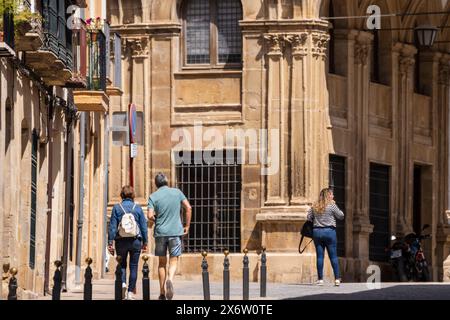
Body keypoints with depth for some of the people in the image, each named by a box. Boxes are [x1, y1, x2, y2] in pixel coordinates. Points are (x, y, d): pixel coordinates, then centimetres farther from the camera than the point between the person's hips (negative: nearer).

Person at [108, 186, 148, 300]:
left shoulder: (117, 208, -2)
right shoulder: (138, 208, 1)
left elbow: (112, 226, -3)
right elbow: (144, 226, 4)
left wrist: (110, 243, 0)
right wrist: (145, 242, 12)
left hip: (121, 242, 0)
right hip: (135, 241, 0)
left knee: (122, 264, 14)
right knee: (133, 266, 7)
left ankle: (122, 283, -13)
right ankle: (131, 292, 6)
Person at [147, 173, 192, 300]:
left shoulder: (153, 196, -2)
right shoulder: (177, 192, 3)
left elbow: (150, 216, -11)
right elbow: (188, 208, 0)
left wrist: (153, 221, 12)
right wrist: (187, 226, 8)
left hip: (160, 232, 0)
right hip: (176, 231, 0)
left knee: (162, 262, 12)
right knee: (173, 260, 4)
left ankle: (162, 293, 13)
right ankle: (170, 279, -27)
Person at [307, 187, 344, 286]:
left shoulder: (314, 207, 6)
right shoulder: (332, 205, -7)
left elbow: (308, 218, 10)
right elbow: (341, 216, 1)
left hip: (317, 232, 3)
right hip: (329, 231, -3)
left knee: (319, 256, 5)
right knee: (333, 256, 1)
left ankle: (320, 279, 3)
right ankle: (337, 279, -1)